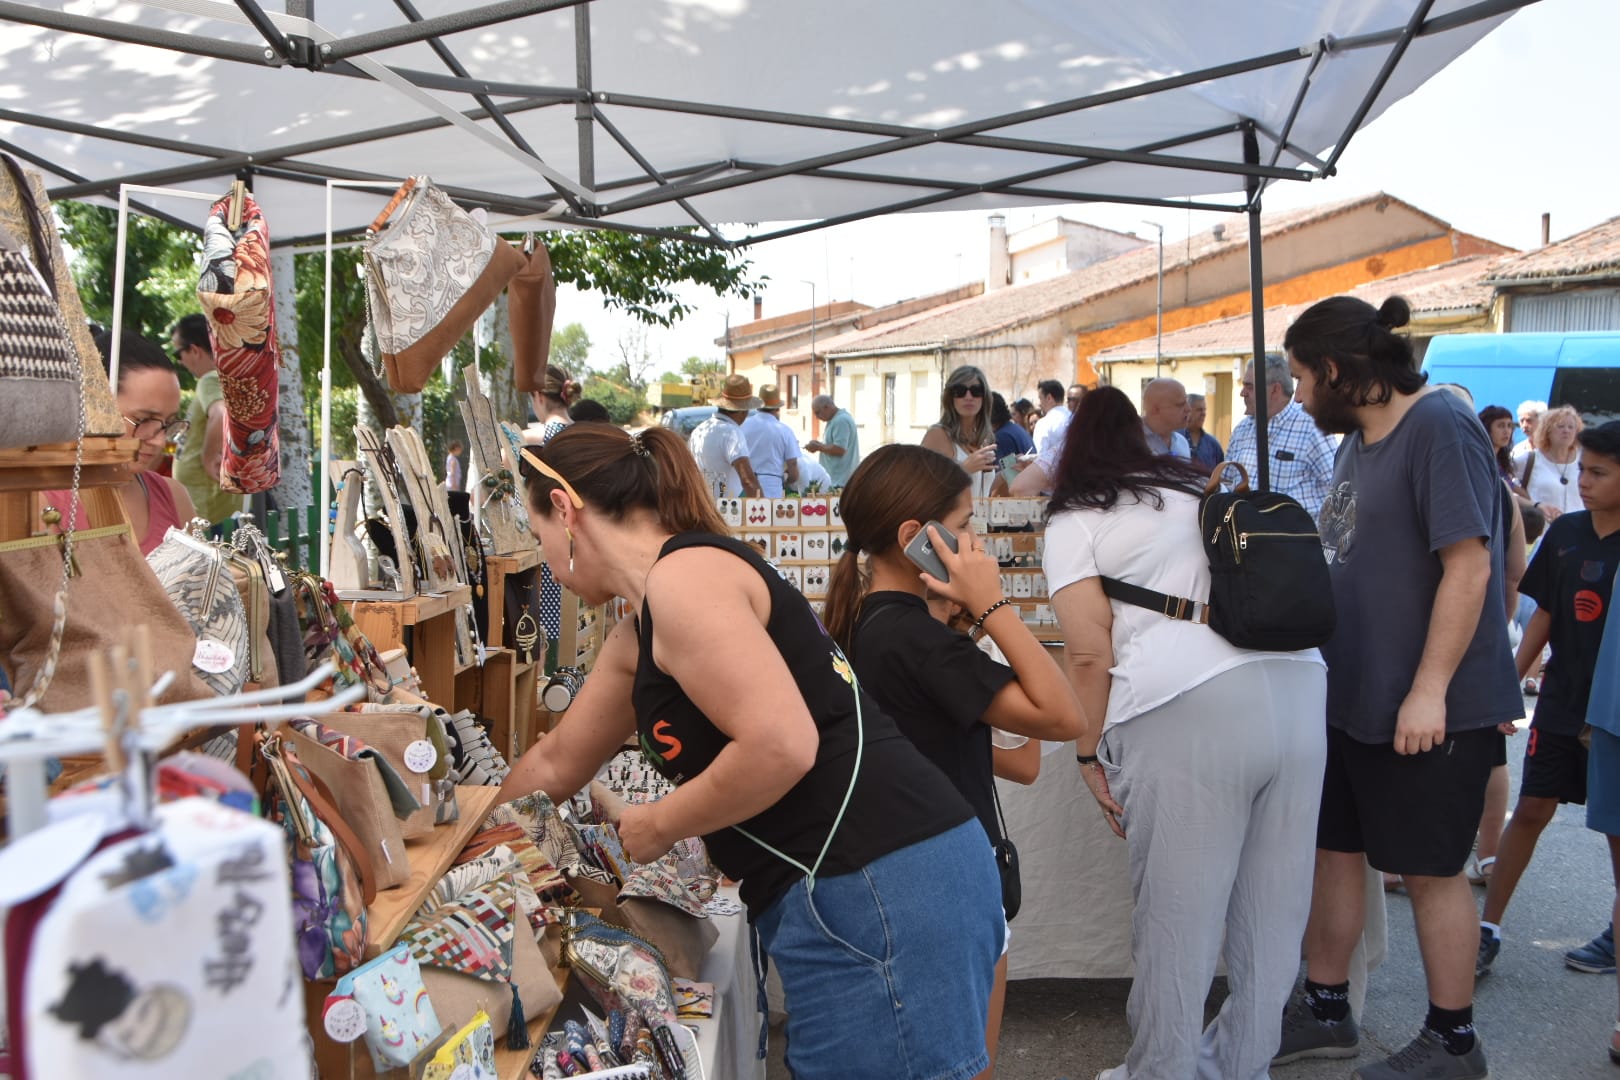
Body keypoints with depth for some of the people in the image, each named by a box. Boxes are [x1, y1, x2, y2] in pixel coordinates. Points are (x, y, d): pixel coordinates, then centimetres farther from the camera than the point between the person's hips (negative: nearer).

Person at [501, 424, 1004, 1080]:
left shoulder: (683, 575, -13)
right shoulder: (635, 640, 18)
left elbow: (781, 746, -23)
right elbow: (556, 764, 31)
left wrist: (658, 825, -8)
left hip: (884, 895, -10)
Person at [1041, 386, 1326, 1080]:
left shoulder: (1076, 520, 8)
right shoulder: (1205, 488, 25)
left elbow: (1089, 652, -2)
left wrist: (1088, 753, 6)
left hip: (1187, 709, -6)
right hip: (1299, 682, 6)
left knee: (1176, 919, 3)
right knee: (1273, 913, 13)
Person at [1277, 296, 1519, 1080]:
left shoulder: (1440, 428, -16)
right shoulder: (1357, 437, 11)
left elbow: (1468, 564, -21)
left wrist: (1429, 690, -23)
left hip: (1427, 706, -8)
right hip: (1352, 693, 8)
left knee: (1429, 866, 5)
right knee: (1333, 847, 14)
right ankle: (1325, 1014, 29)